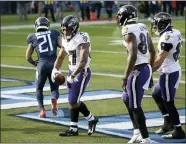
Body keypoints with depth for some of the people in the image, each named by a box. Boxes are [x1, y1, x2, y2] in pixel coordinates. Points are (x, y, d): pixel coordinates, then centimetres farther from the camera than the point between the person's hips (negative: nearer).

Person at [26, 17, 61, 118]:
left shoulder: (33, 37, 11)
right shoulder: (54, 34, 11)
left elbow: (28, 57, 16)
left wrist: (34, 63, 34)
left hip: (42, 64, 0)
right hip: (54, 63, 0)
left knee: (39, 88, 20)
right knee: (54, 87, 16)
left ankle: (42, 110, 4)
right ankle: (54, 99, -18)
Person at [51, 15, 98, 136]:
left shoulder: (82, 39, -20)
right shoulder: (66, 40, 6)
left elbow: (83, 61, -26)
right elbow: (60, 57, 19)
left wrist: (72, 76, -27)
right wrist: (55, 70, 3)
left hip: (82, 72, -8)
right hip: (72, 72, 8)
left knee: (73, 101, -7)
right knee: (75, 101, 11)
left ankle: (73, 129, 8)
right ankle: (91, 119, 27)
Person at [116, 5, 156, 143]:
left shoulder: (129, 31, -16)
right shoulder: (143, 27, 10)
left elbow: (133, 56, -24)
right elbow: (152, 51, 16)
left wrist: (125, 77, -21)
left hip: (137, 71, -9)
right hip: (146, 69, 9)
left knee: (135, 106, 0)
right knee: (127, 99, 23)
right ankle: (138, 132, 25)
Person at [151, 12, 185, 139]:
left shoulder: (167, 37, -21)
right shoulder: (176, 33, 6)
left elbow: (160, 60, -19)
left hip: (169, 73, -10)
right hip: (175, 70, 10)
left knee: (168, 102, 0)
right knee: (156, 95, 23)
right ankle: (168, 123, 27)